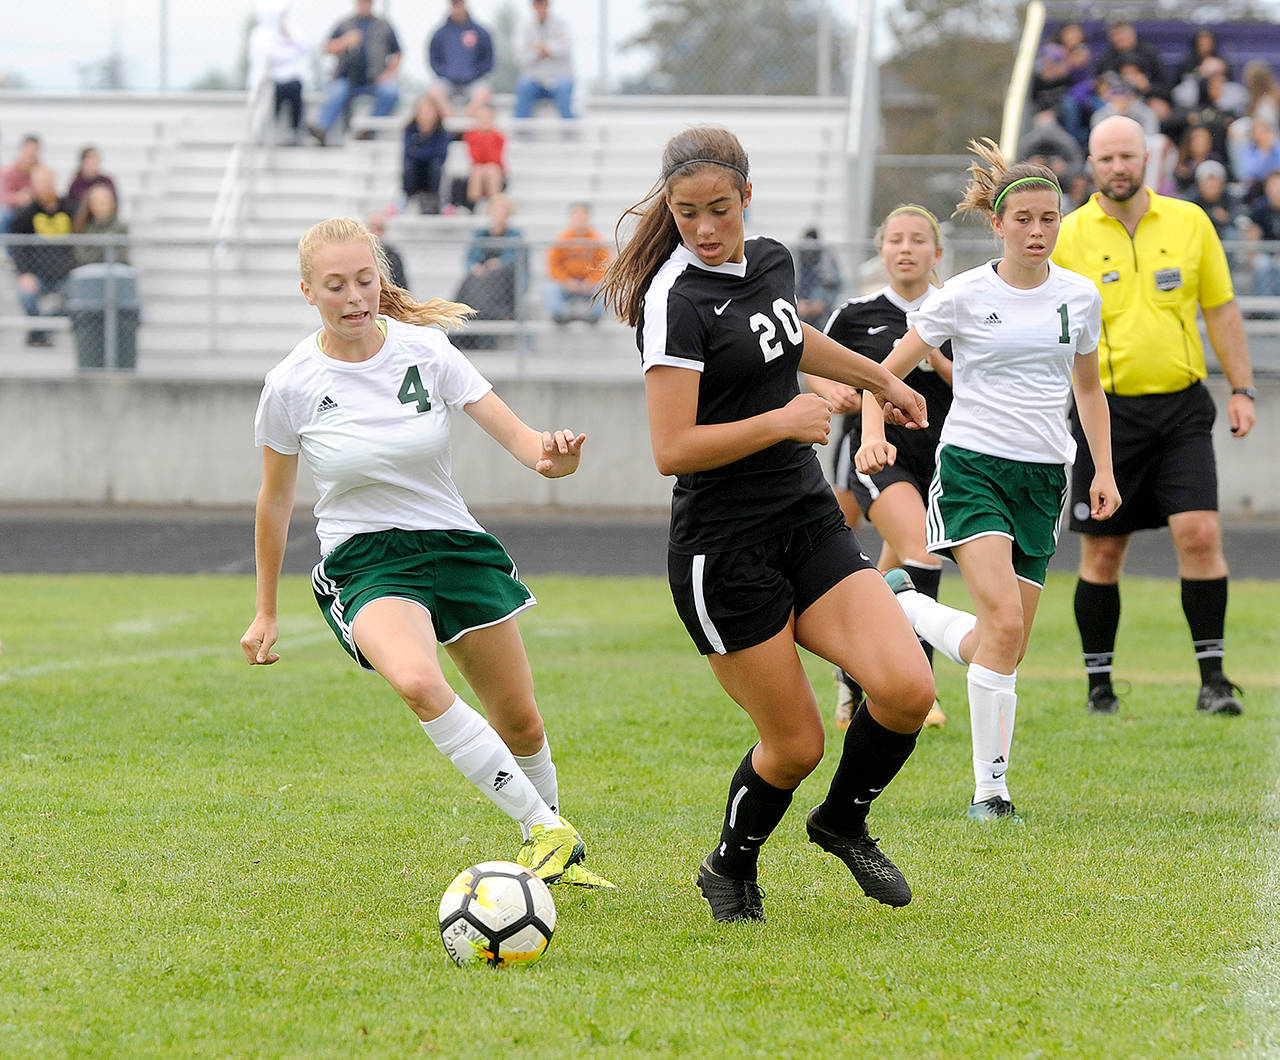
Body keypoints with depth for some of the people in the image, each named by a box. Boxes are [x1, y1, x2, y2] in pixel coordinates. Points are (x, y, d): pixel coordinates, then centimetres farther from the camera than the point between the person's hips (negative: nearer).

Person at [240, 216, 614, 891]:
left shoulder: (425, 350, -7)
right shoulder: (291, 385, -9)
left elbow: (514, 434, -9)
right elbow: (275, 500, 6)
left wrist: (550, 453, -34)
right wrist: (265, 612, 12)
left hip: (455, 544, 3)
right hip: (361, 562, -3)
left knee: (520, 724, 8)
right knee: (417, 683, -34)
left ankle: (557, 854, 37)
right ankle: (545, 831, -27)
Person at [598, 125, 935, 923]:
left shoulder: (771, 260, 7)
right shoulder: (678, 300, -16)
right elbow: (673, 450, -21)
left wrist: (880, 378, 45)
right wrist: (783, 421, -16)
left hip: (810, 524, 6)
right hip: (724, 551, -6)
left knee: (907, 691, -12)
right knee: (796, 745, -2)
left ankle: (844, 822, 17)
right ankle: (732, 869, 28)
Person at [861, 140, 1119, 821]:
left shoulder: (1078, 296, 6)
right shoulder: (964, 296, -5)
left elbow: (1088, 387, 21)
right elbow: (888, 370, 1)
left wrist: (1103, 470, 14)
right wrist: (873, 432, -16)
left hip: (1042, 479, 5)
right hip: (972, 465, -5)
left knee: (1008, 646, -2)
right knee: (1004, 619, -21)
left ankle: (908, 608, 25)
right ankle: (990, 788, -15)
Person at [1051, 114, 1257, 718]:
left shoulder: (1190, 222, 5)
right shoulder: (1068, 237, 0)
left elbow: (1221, 310, 11)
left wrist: (1242, 390, 6)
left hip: (1181, 405, 1)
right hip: (1106, 410, -1)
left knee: (1200, 533, -12)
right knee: (1102, 553, 3)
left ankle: (1212, 678, -5)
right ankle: (1099, 684, 15)